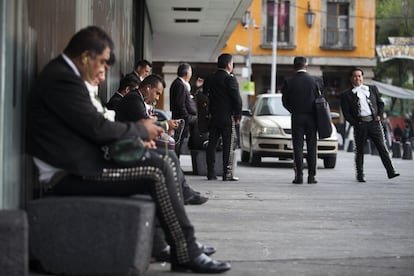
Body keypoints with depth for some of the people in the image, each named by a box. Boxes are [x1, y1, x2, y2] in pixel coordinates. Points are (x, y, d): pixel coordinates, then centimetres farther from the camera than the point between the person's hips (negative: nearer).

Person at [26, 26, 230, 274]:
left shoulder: (64, 75, 16)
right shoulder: (62, 79, -17)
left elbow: (91, 127, 15)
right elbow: (97, 127, -20)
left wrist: (135, 137, 3)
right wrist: (141, 129, -5)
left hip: (80, 164, 11)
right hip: (71, 174, -11)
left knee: (165, 163, 5)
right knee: (158, 172, -17)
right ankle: (188, 255, -9)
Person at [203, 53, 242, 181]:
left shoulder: (209, 79, 9)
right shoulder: (230, 79, -10)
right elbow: (237, 99, -13)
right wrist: (238, 116, -6)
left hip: (213, 117, 6)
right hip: (227, 118, -6)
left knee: (212, 145, 9)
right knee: (228, 146, -2)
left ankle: (211, 173, 10)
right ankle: (227, 174, -4)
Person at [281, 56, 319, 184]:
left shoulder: (289, 82, -4)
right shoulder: (313, 80, -2)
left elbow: (285, 101, 0)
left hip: (296, 117, -1)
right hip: (311, 117, 1)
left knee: (298, 146, 2)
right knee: (311, 147, 6)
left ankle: (299, 176, -3)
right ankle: (311, 176, 5)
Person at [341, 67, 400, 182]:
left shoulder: (372, 88, 14)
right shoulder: (346, 95, 5)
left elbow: (380, 103, 17)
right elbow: (346, 113, 2)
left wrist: (379, 115, 2)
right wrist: (355, 123, -8)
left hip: (374, 122, 1)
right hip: (360, 124, -1)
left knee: (382, 147, -4)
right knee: (359, 150, 5)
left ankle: (390, 172, -7)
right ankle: (360, 175, 15)